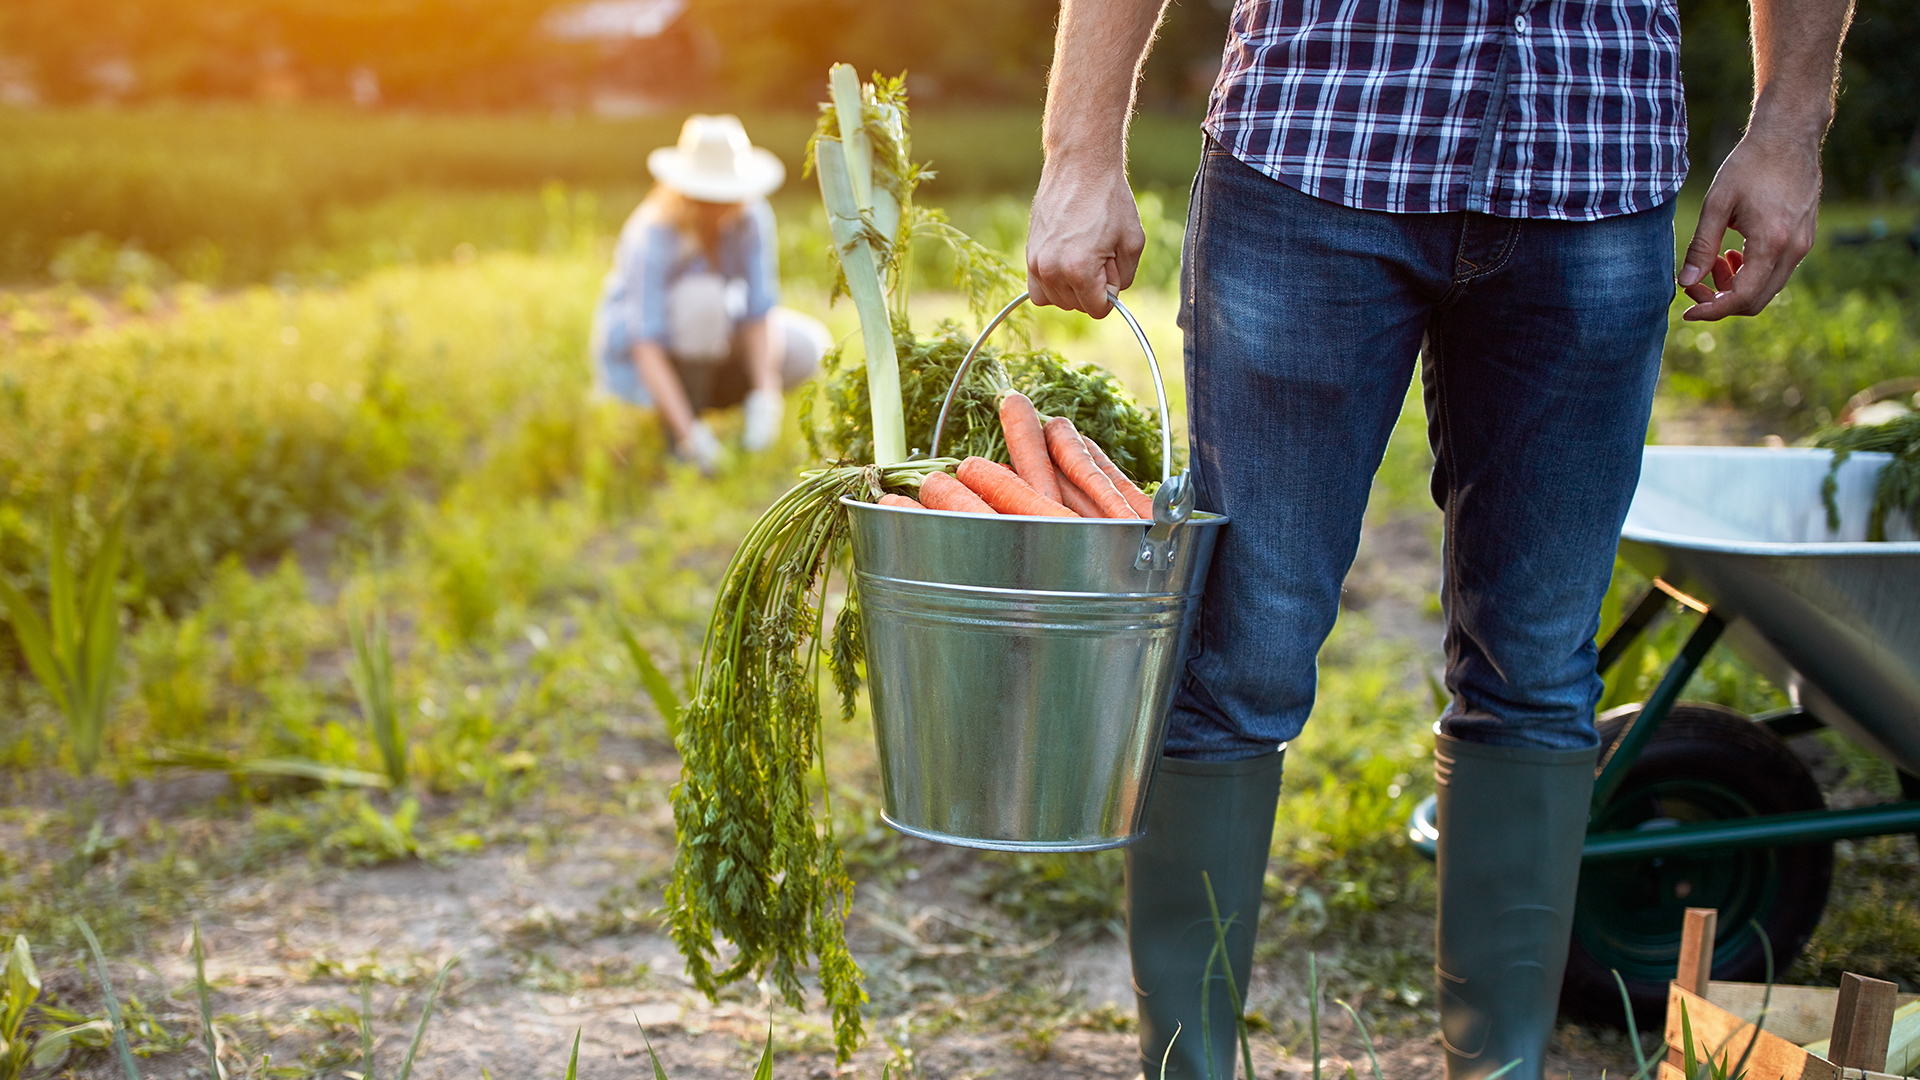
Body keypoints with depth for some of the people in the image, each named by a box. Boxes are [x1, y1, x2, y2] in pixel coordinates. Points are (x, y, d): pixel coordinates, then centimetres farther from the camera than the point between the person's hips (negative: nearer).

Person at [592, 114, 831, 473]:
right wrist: (688, 432, -42)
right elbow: (645, 346, -34)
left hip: (710, 343, 5)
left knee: (808, 349, -16)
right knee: (702, 297, -34)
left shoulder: (752, 218, -18)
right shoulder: (652, 238, -31)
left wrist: (764, 399, -32)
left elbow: (759, 313, -19)